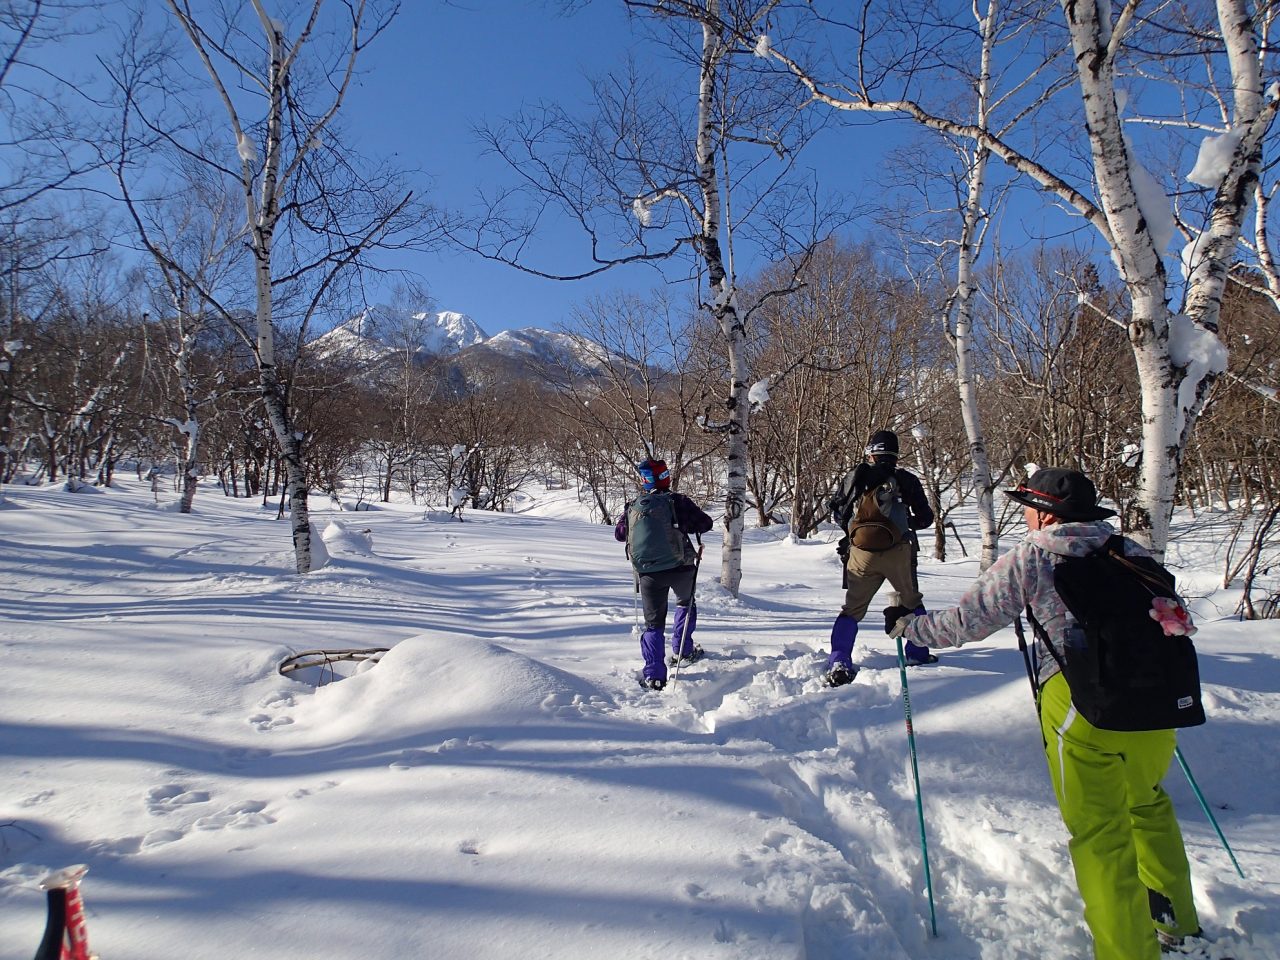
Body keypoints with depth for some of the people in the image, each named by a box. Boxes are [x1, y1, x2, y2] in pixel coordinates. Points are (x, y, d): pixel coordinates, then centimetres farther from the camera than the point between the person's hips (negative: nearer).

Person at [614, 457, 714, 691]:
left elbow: (619, 534, 14)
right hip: (680, 568, -1)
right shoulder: (676, 501, -7)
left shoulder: (632, 508, 1)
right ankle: (682, 650, 33)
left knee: (654, 622, 10)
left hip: (649, 574, 1)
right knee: (686, 603, 29)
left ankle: (654, 675, 4)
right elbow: (705, 523, -7)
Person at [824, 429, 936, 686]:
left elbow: (836, 513, 12)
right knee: (911, 602, 24)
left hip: (862, 552, 0)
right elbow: (925, 518, 10)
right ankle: (917, 653, 27)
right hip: (899, 551, 0)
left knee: (852, 608, 8)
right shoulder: (907, 479, 4)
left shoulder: (855, 476, 6)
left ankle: (838, 662, -3)